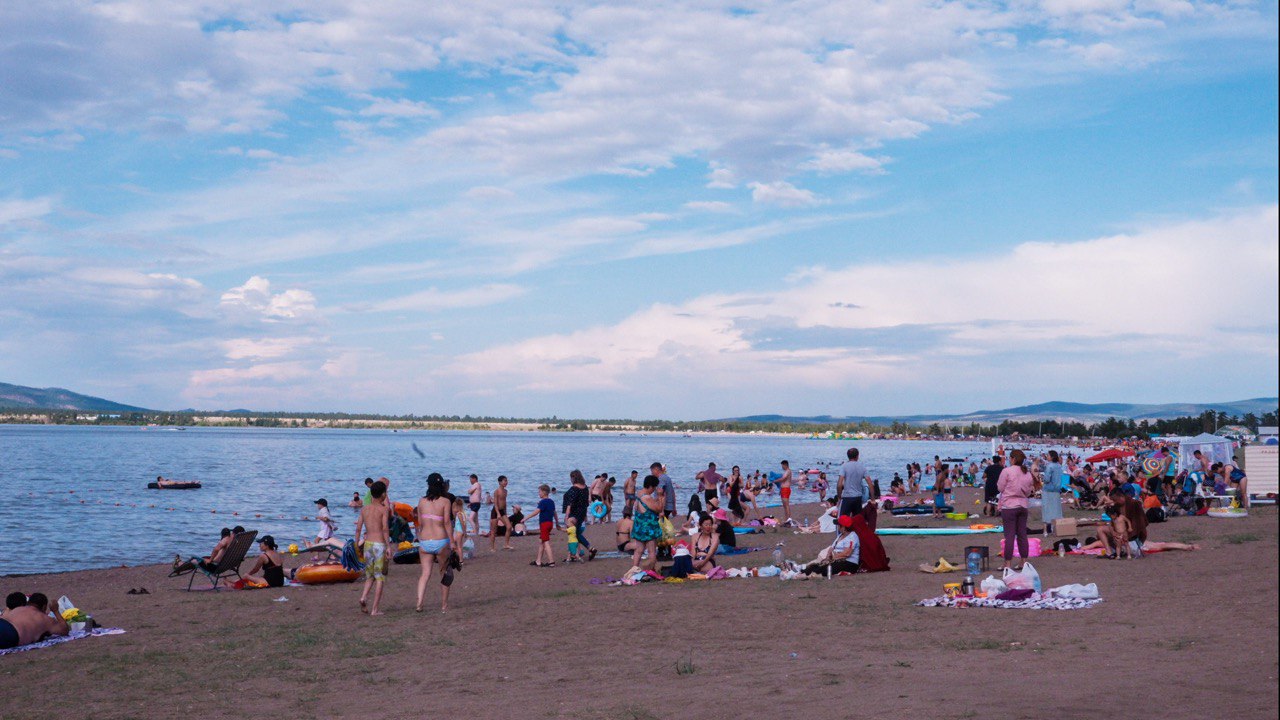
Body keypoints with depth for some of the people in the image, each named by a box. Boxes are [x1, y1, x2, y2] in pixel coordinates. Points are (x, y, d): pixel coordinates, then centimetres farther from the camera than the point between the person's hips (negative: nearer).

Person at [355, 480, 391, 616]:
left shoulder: (364, 509, 7)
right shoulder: (384, 509, -7)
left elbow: (358, 528, 6)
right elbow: (385, 529, -16)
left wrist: (357, 544, 15)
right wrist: (389, 546, -15)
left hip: (367, 544, 5)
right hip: (380, 544, -5)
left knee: (370, 575, 18)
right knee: (380, 577, 2)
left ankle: (364, 597, -7)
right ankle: (375, 609, 0)